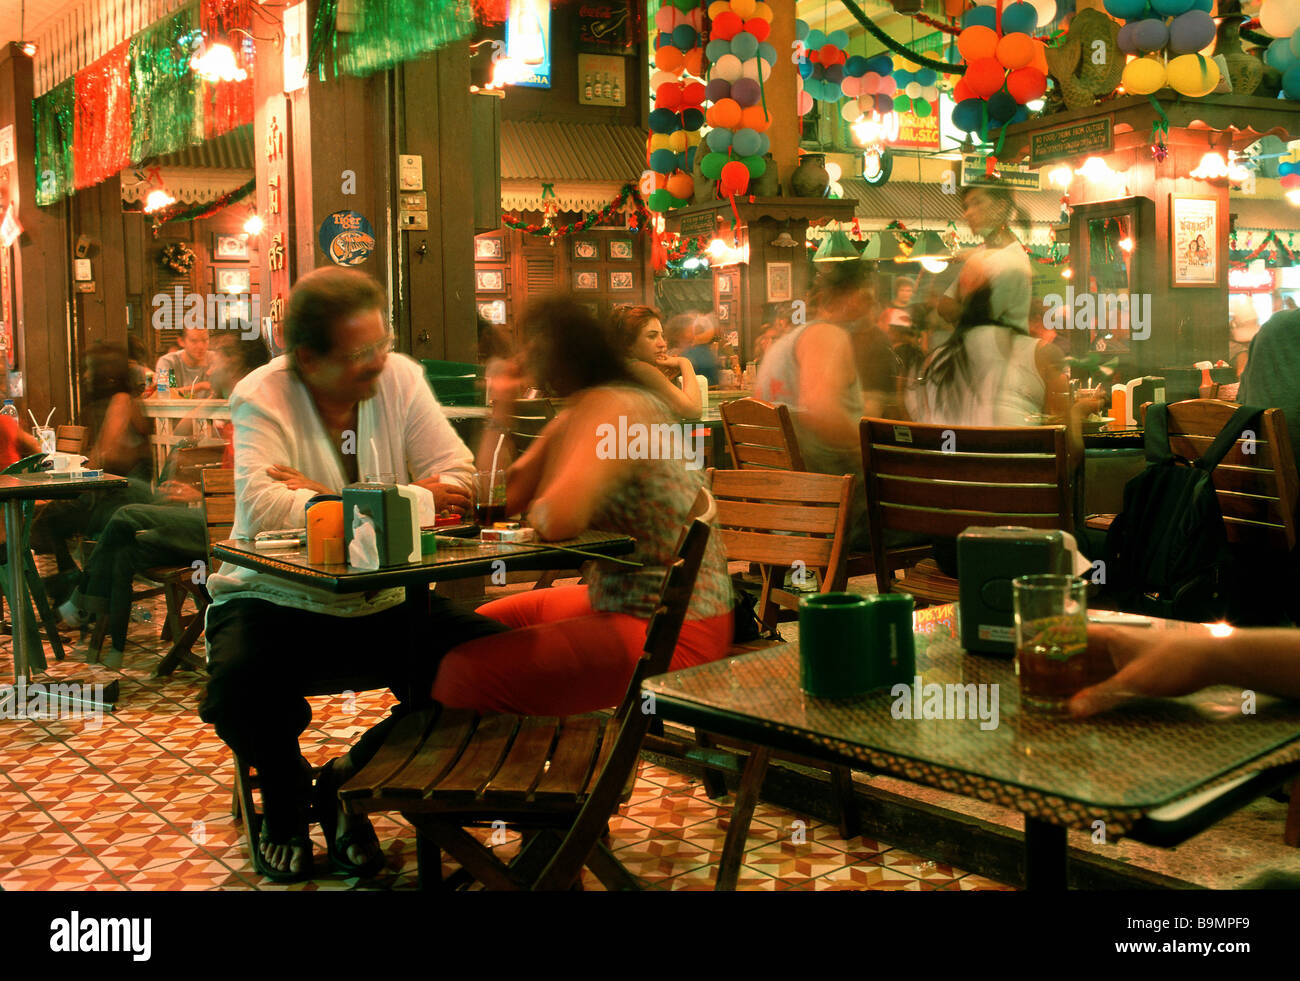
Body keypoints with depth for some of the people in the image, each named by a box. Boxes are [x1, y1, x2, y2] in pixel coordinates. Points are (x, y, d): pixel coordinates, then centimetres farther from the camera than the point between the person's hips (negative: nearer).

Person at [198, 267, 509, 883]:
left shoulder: (400, 377, 0)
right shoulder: (261, 398, -11)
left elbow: (456, 476, -9)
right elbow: (261, 508, -27)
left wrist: (329, 503, -21)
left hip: (385, 601, 4)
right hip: (279, 601, -3)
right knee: (237, 693, -33)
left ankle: (348, 783, 7)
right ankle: (286, 798, 7)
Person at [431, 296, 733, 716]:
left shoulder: (613, 407, -19)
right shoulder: (574, 417, 12)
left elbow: (556, 521, -32)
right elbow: (498, 500, 10)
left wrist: (535, 508, -10)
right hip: (615, 599, 11)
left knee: (465, 674, -21)